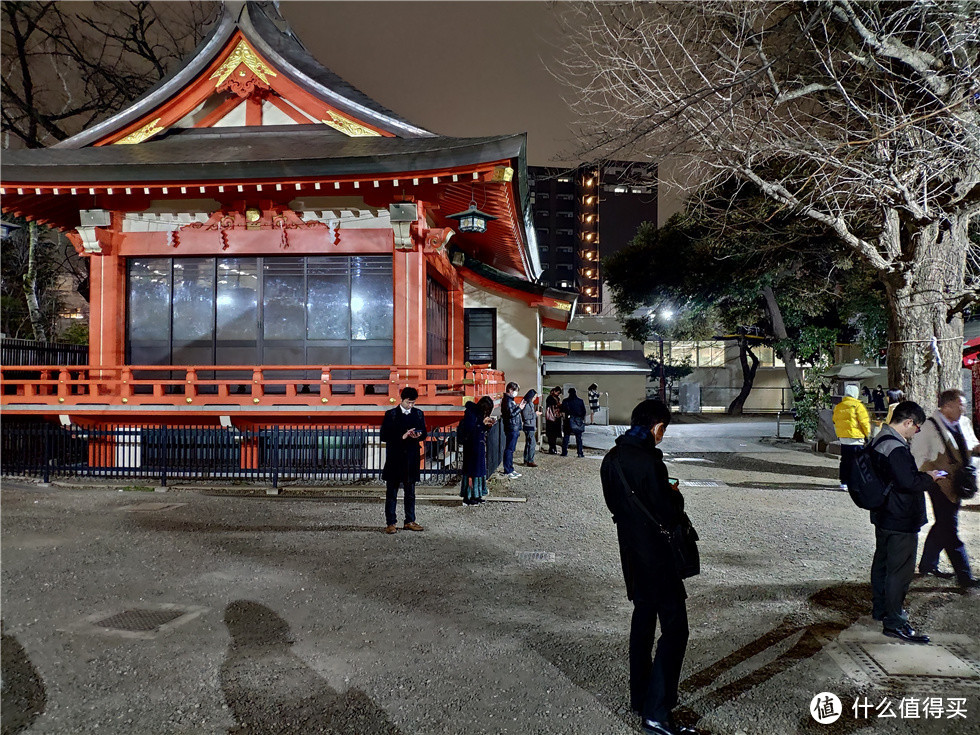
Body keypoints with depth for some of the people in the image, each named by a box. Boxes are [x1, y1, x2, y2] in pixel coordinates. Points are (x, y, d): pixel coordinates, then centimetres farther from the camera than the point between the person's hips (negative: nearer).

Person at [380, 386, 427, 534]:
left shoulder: (419, 414, 8)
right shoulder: (390, 415, -2)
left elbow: (425, 433, 14)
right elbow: (384, 436, -7)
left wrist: (418, 435, -10)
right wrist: (402, 436, -18)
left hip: (412, 457, 4)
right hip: (394, 459, -3)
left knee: (410, 492, 11)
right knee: (391, 493, 1)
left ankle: (410, 521, 20)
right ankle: (391, 523, 6)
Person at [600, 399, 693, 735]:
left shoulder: (611, 459, 2)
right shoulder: (649, 463, -24)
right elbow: (669, 514, -21)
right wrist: (676, 495, 0)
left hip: (630, 550, 8)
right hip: (656, 555, -8)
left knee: (643, 616, 20)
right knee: (674, 627, -1)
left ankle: (639, 697, 29)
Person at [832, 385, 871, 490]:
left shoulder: (838, 407, 10)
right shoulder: (857, 405, -10)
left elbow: (835, 422, 17)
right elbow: (864, 422, -11)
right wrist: (867, 434, 0)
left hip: (843, 438, 6)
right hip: (855, 438, -6)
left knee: (845, 461, 13)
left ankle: (844, 482, 15)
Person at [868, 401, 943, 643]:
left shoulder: (880, 441, 9)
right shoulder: (896, 448, -24)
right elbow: (908, 483, -28)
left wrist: (920, 475, 11)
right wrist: (929, 478, -11)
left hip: (884, 516, 11)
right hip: (901, 521, -11)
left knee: (882, 562, 20)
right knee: (900, 570, -3)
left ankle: (880, 608, 34)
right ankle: (894, 622, 2)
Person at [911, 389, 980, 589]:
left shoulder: (963, 423, 8)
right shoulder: (929, 427, -14)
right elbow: (919, 457, -13)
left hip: (957, 483, 8)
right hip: (941, 484, -8)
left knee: (943, 526, 18)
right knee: (949, 530, -4)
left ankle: (927, 564, 32)